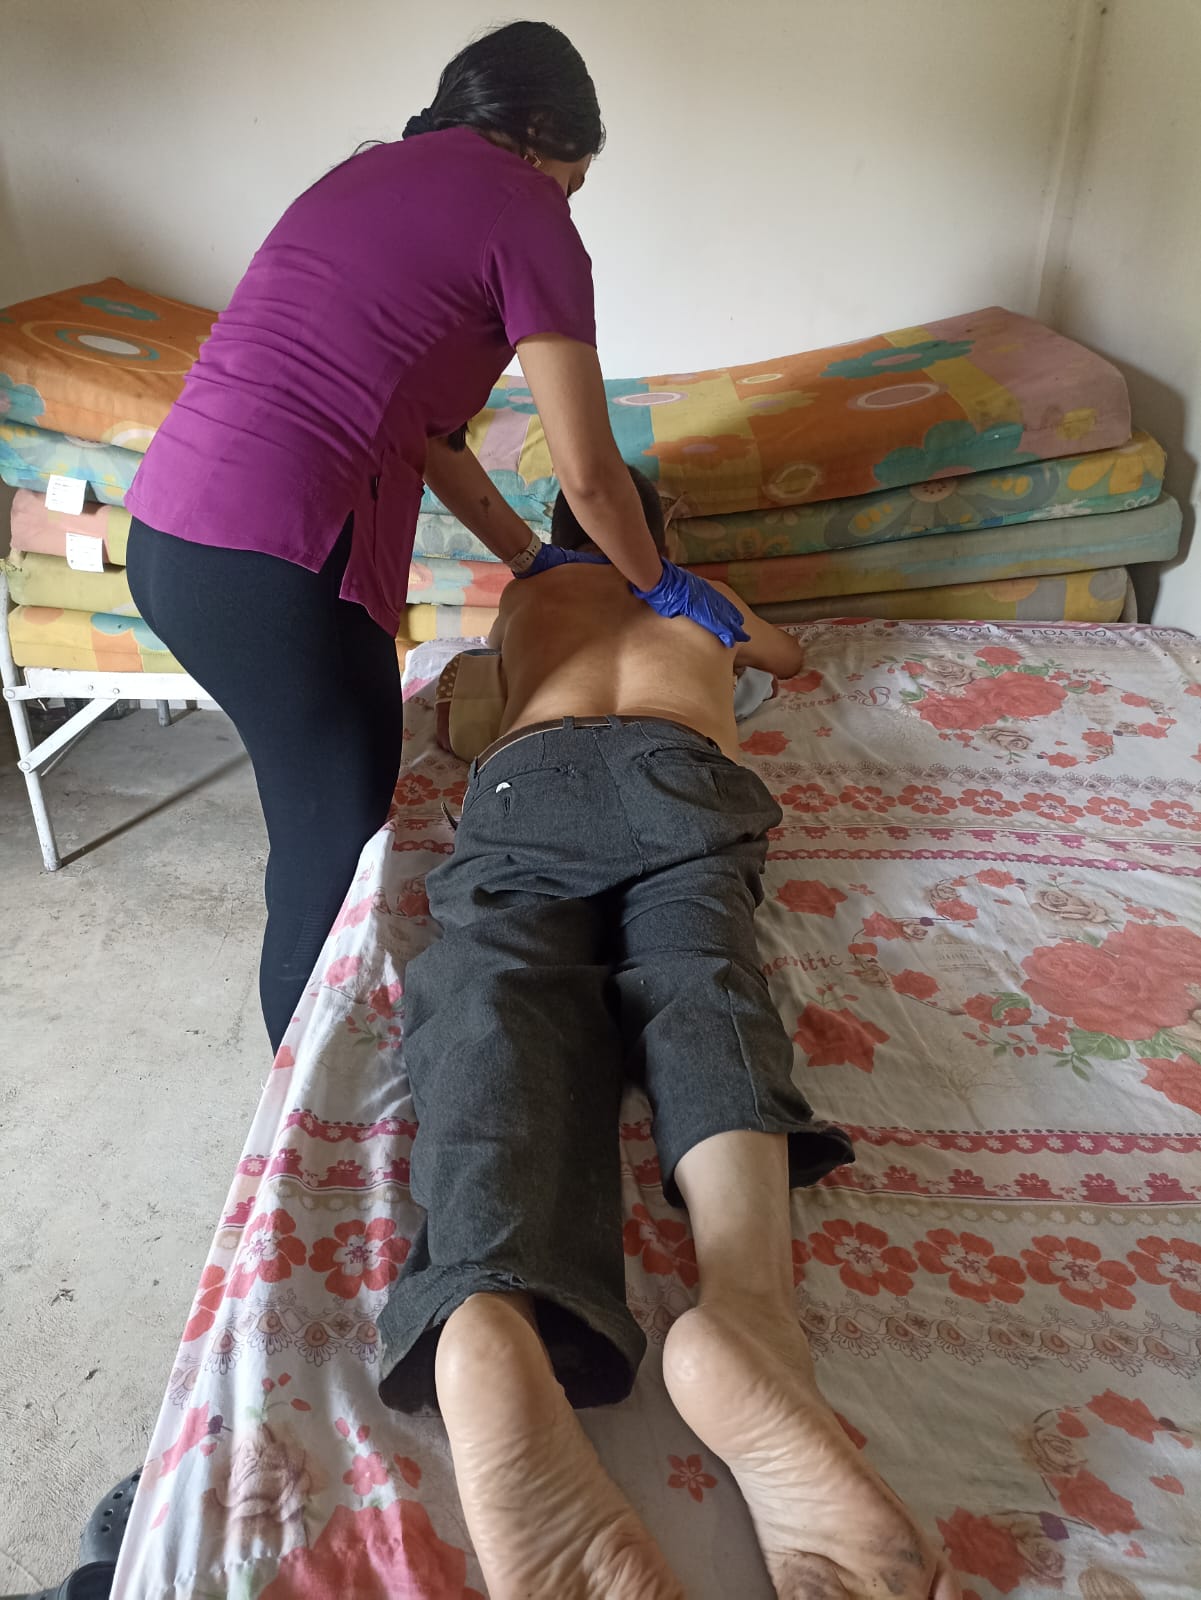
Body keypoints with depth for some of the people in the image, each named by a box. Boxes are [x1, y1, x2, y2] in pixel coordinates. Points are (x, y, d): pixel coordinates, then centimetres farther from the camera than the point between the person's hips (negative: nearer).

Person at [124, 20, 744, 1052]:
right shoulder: (526, 214, -2)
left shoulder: (375, 173, 23)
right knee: (337, 849, 8)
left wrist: (527, 557, 28)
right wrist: (659, 584, 15)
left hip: (165, 536, 9)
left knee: (315, 815, 25)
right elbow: (588, 472, -4)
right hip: (275, 568, -9)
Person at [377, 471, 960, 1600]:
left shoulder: (526, 595, 41)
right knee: (693, 974, -21)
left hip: (523, 776, 0)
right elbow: (790, 656, 63)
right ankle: (746, 1308, -54)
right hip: (675, 771, 1)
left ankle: (487, 1326, -58)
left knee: (502, 993, -25)